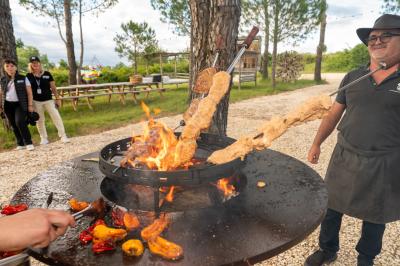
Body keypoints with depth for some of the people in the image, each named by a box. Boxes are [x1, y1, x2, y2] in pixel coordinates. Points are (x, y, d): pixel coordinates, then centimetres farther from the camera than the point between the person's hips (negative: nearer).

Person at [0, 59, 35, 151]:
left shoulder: (23, 78, -1)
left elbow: (29, 93, -2)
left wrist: (30, 105, -8)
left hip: (20, 104, -4)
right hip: (8, 105, 4)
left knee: (20, 122, -21)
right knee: (13, 125, 6)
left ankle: (28, 143, -10)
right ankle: (20, 144, 16)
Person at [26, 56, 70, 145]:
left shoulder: (47, 74, 0)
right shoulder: (29, 76, 1)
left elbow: (53, 87, 3)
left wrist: (57, 98, 1)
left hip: (48, 100, -1)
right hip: (36, 101, 1)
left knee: (56, 117, -5)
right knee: (39, 120, 8)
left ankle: (63, 136, 0)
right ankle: (44, 138, 18)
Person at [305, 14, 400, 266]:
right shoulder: (353, 77, 3)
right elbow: (334, 113, 8)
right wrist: (316, 144, 7)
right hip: (344, 157, 3)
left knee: (375, 216, 16)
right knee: (332, 207, 14)